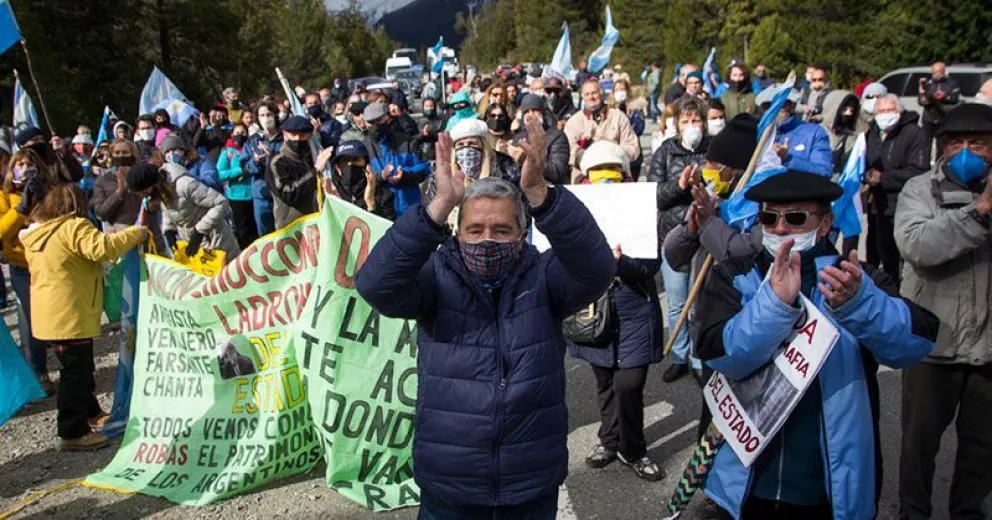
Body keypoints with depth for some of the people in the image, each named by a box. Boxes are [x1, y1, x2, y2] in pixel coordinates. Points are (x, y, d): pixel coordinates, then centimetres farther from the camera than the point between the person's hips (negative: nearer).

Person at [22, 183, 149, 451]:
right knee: (76, 372, -2)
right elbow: (102, 247, -29)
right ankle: (73, 433, 4)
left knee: (79, 368, 22)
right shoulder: (73, 227, -15)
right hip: (69, 314, -10)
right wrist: (136, 233, -19)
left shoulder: (36, 233, 14)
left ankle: (90, 413, 36)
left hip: (52, 313, 10)